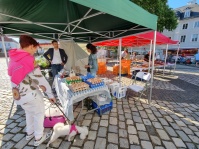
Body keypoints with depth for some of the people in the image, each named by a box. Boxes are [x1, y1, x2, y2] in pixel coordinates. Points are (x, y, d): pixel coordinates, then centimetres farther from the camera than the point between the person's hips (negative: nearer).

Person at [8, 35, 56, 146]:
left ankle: (30, 133, 47)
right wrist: (50, 94, -15)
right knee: (39, 113, 13)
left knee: (29, 112, 27)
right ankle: (39, 138, 29)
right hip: (30, 95, -8)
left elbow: (11, 74, 11)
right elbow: (40, 79, -22)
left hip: (19, 94, 8)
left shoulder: (14, 58, 4)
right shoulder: (28, 60, -21)